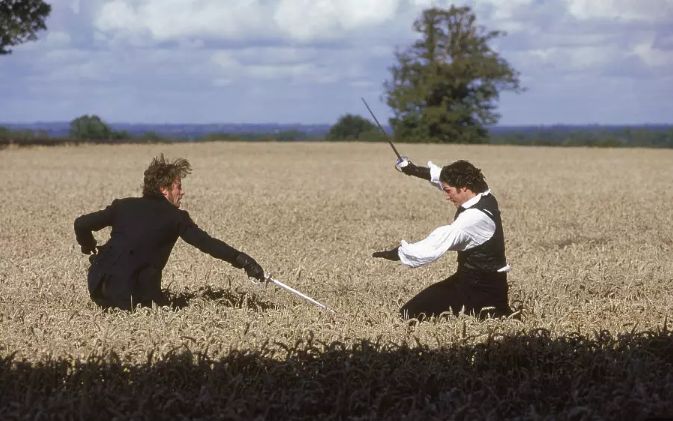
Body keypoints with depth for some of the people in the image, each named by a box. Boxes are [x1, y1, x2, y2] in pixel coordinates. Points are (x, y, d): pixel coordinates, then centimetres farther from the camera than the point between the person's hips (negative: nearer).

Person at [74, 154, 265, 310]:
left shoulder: (123, 206, 15)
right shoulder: (175, 217, 5)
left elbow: (81, 223, 12)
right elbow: (207, 243, 1)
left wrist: (90, 248, 31)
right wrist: (243, 260, 2)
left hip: (99, 284, 5)